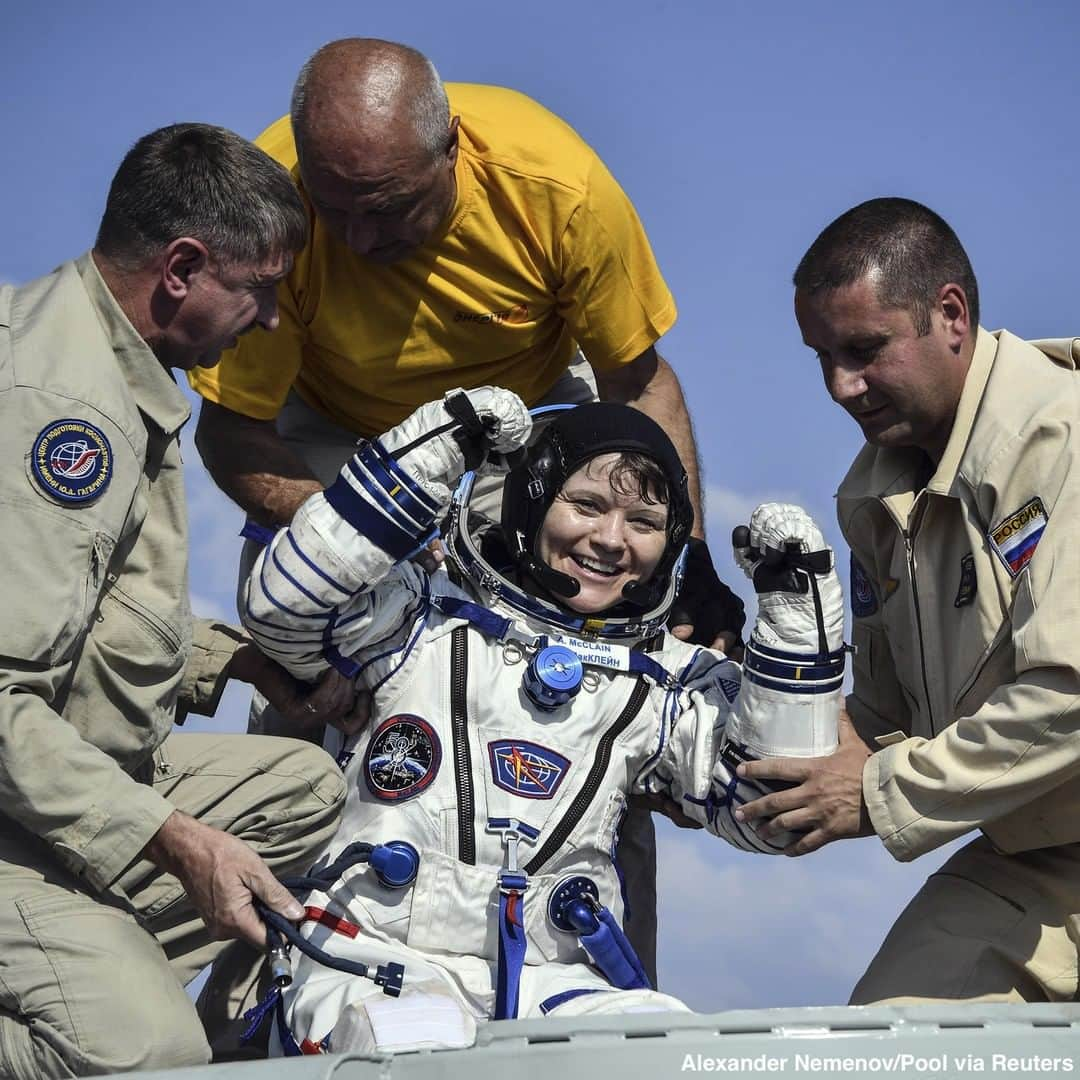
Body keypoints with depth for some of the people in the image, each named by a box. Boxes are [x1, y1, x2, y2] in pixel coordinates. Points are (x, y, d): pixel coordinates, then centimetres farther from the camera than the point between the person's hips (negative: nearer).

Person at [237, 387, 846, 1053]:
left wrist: (797, 609, 4)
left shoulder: (669, 686, 17)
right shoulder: (428, 619, 9)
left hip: (554, 984, 3)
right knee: (423, 1048, -39)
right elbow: (282, 606, -7)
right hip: (381, 965, -3)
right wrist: (435, 451, -8)